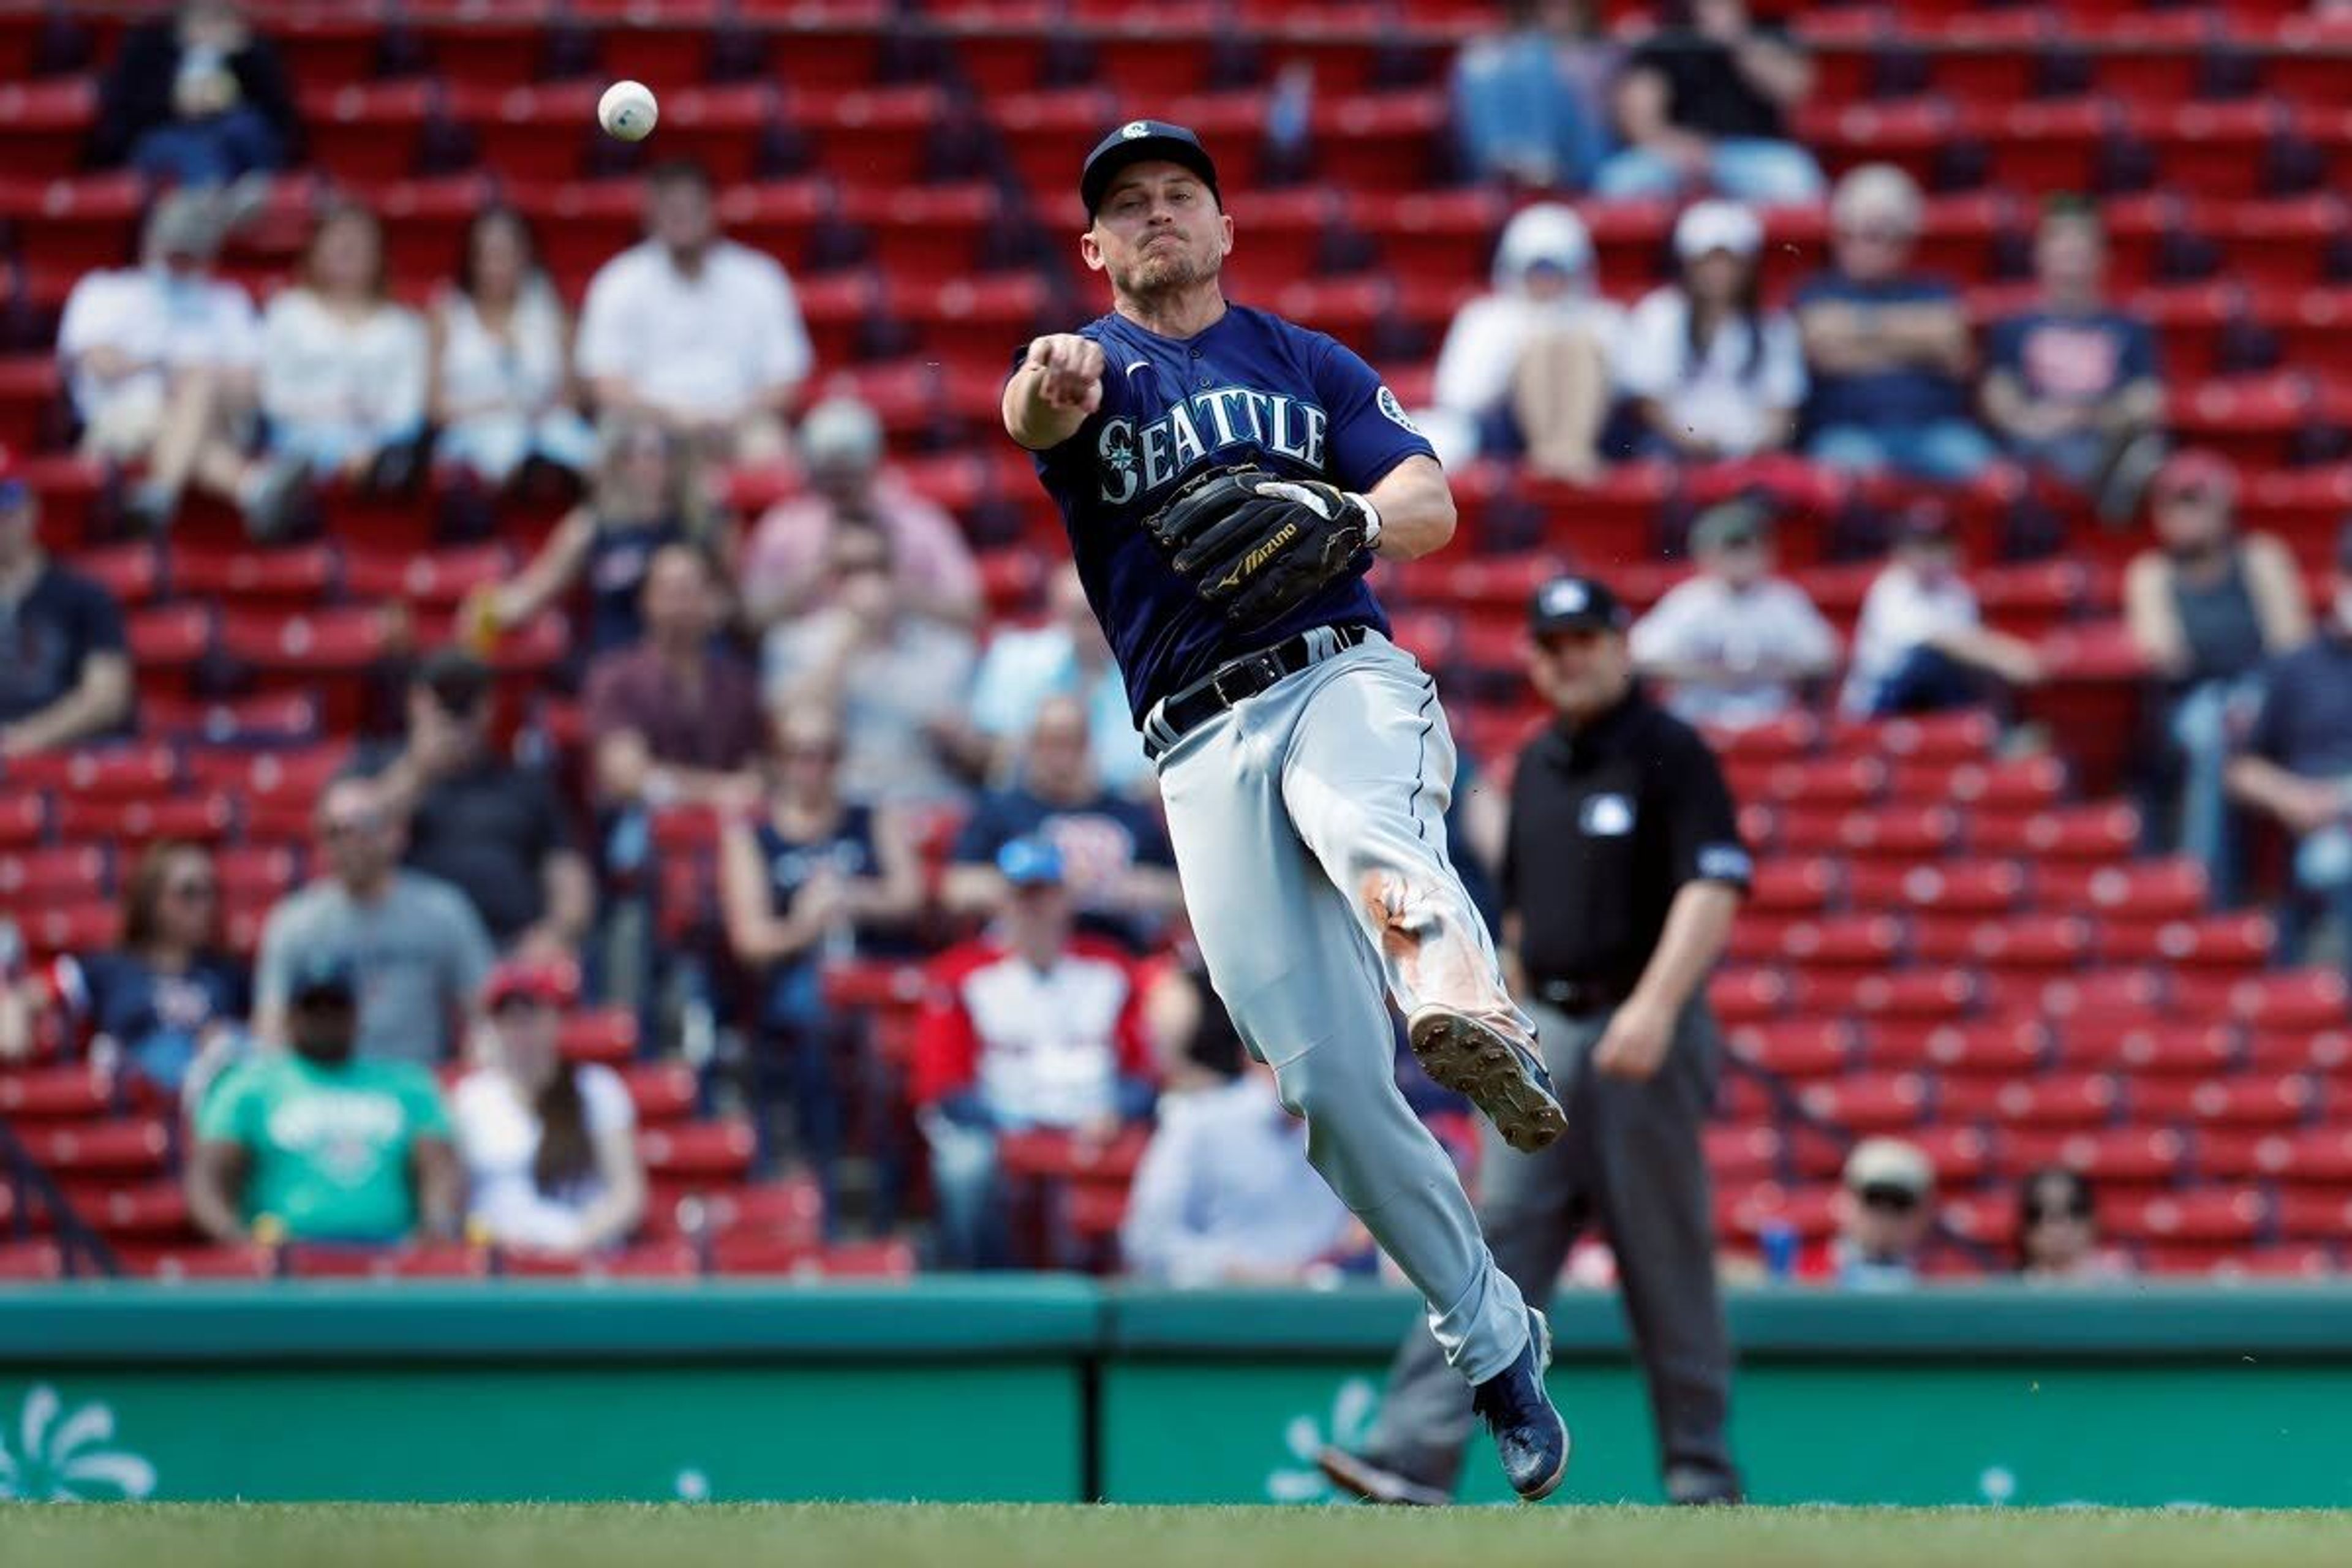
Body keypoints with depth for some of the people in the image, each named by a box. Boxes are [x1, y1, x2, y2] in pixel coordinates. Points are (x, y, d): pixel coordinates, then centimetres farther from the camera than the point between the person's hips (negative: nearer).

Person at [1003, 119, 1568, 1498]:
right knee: (1329, 1084, -9)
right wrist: (1050, 386, -37)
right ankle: (1496, 1341, 3)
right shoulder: (1096, 364, 15)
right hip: (1201, 747, 0)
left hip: (1344, 675, 0)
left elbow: (1433, 504, 8)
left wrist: (1341, 518, -15)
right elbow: (1038, 410, -11)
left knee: (1367, 820, -39)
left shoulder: (1311, 361, 20)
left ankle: (1474, 1017, -68)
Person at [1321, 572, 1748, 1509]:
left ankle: (1703, 1474, 9)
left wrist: (1654, 1007, -28)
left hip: (1646, 1036, -6)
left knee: (1666, 1260, -1)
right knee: (1496, 1240, -2)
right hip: (1548, 1032, 6)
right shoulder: (1538, 766, 16)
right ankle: (1416, 1456, -10)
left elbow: (1714, 889, -17)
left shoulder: (1671, 755, -6)